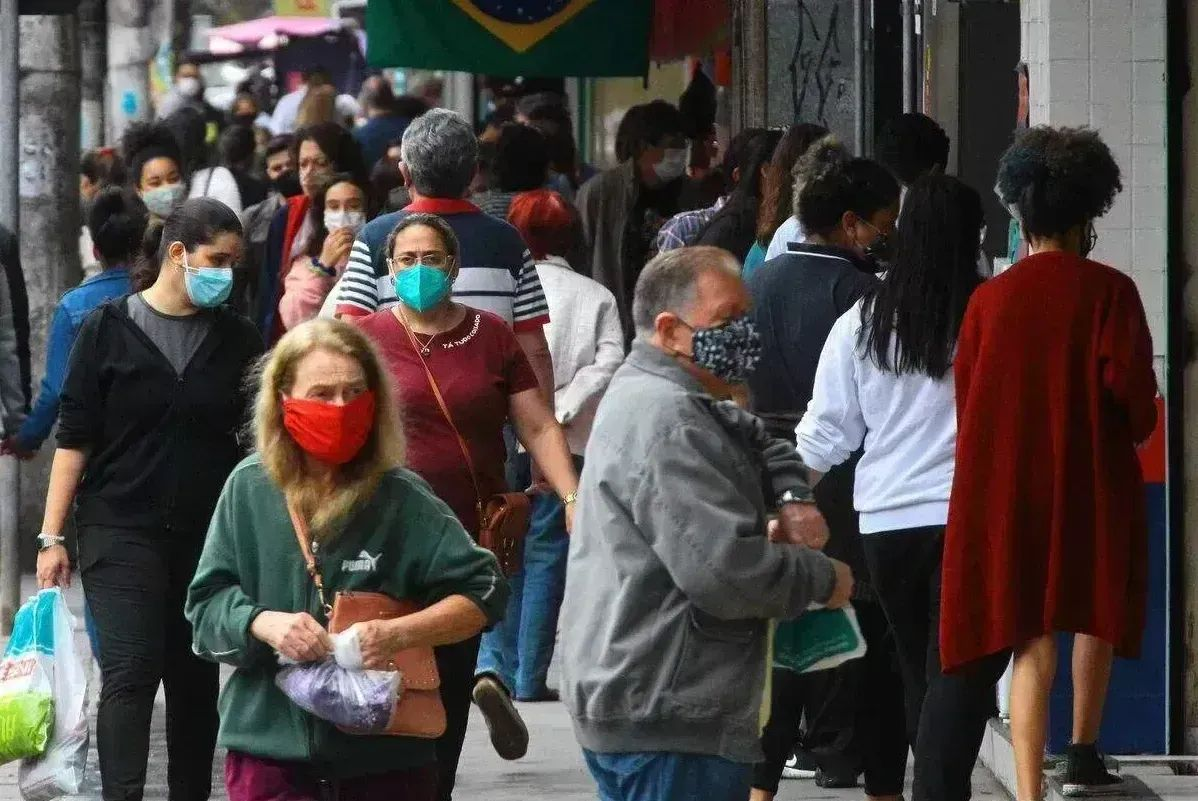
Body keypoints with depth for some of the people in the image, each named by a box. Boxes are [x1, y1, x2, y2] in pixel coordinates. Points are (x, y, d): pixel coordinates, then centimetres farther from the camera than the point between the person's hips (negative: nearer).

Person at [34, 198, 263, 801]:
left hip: (209, 534, 3)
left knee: (195, 680, 7)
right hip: (122, 530, -3)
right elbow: (75, 437, 0)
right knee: (130, 670, -15)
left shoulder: (238, 340, 7)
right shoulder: (107, 329, 0)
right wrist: (52, 536, -5)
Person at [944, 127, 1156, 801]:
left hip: (1008, 490, 1)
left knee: (1032, 643, 1)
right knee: (1096, 615, 24)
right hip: (1094, 482, -1)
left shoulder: (990, 299, -2)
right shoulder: (1109, 291, -9)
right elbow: (1135, 392, -13)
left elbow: (966, 398, 1)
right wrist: (1136, 429, 9)